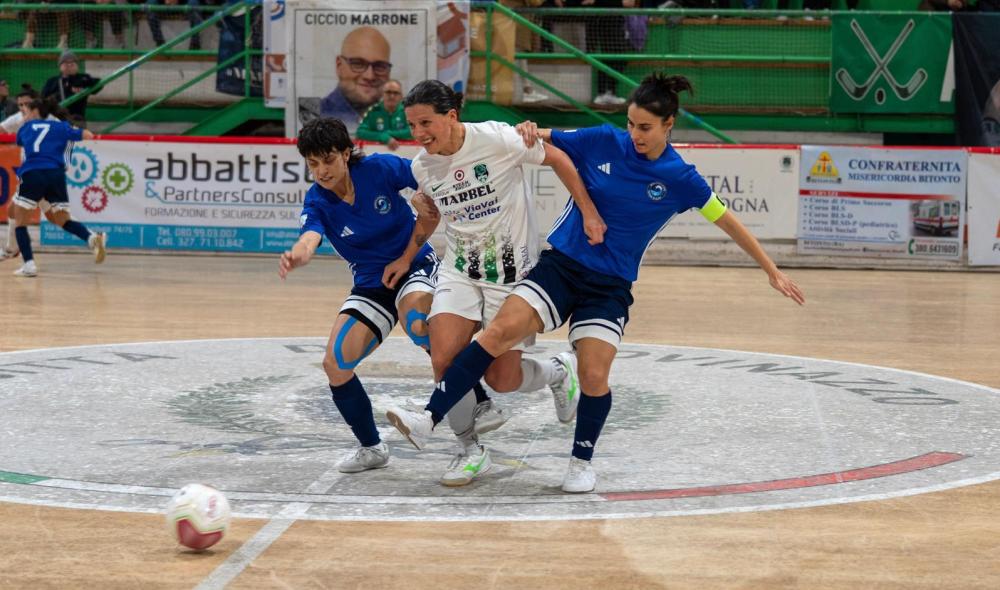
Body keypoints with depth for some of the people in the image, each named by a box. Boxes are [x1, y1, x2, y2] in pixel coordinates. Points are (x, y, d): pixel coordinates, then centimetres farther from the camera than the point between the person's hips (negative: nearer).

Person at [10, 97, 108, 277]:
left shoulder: (26, 127, 20)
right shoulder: (60, 127, 19)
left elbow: (19, 142, 42)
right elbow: (88, 135, 18)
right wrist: (75, 130, 40)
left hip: (32, 175, -2)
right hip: (56, 175, 2)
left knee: (20, 222, 11)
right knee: (63, 221, 18)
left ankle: (29, 264, -5)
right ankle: (93, 238, -8)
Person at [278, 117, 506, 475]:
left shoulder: (381, 168, -17)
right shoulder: (317, 202, -11)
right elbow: (309, 241, -32)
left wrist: (407, 257, -9)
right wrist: (296, 257, -59)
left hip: (415, 267, -4)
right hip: (370, 284, 4)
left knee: (415, 321, -37)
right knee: (335, 364, -8)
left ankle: (480, 405, -27)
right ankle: (371, 448, 13)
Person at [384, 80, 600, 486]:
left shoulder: (496, 139, -19)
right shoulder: (422, 166, -1)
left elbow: (557, 159, -6)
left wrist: (589, 213, -6)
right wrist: (424, 207, -2)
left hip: (513, 272, -4)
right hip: (460, 271, 4)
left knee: (501, 380, -3)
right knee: (444, 360, -16)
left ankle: (558, 371, 32)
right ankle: (471, 450, 4)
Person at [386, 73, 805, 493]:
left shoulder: (679, 178, -4)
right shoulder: (603, 142, -1)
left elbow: (727, 222, 4)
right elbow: (541, 142, 7)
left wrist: (772, 272, 7)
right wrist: (529, 132, -17)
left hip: (610, 286, -1)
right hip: (560, 264, 1)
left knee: (594, 376, -12)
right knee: (499, 332, -19)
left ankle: (582, 461, 16)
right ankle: (429, 419, -19)